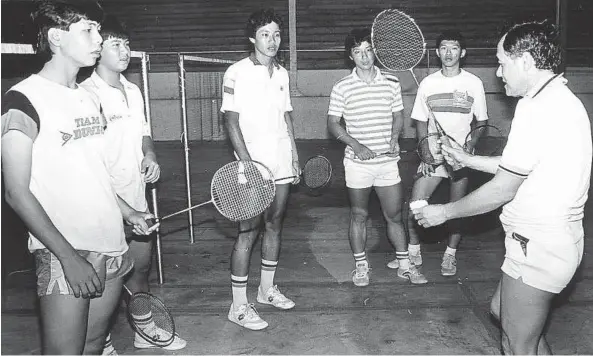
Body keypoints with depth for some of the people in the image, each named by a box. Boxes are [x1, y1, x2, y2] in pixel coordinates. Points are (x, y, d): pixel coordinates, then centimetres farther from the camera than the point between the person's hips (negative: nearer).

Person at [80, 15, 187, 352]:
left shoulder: (134, 91, 10)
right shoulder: (87, 93, -13)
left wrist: (150, 155, 1)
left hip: (137, 197, 7)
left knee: (141, 266, 18)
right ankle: (104, 344, 25)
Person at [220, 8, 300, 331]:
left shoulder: (282, 73, 12)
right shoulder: (237, 73, -7)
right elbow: (231, 121, -10)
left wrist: (294, 155, 15)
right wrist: (247, 161, -19)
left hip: (282, 162, 7)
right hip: (254, 164, -6)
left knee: (274, 225, 13)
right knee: (249, 231, -4)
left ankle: (267, 289, 28)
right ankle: (239, 306, 5)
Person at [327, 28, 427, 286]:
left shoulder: (391, 82, 5)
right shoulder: (342, 88, -2)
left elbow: (398, 116, 12)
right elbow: (332, 124, -2)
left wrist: (394, 136, -8)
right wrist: (356, 145, -16)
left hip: (388, 161, 2)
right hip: (357, 163, -1)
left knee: (394, 215, 9)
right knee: (358, 216, 9)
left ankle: (404, 265, 23)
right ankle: (361, 266, 25)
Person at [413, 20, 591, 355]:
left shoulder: (538, 107, -22)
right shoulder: (560, 99, 10)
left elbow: (502, 190, -19)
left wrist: (444, 212, -6)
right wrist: (468, 159, 21)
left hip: (538, 245, -10)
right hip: (556, 237, 10)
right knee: (501, 309, 24)